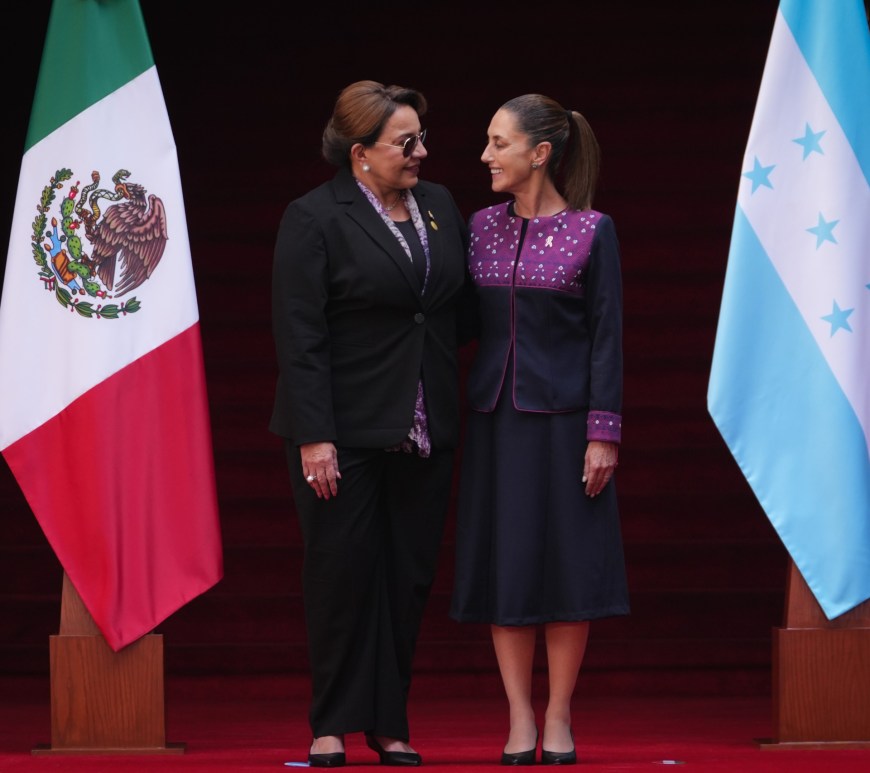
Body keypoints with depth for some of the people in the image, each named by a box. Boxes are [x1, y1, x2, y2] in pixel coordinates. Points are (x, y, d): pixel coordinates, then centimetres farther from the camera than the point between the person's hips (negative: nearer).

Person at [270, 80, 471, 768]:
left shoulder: (440, 207, 10)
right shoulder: (314, 218, -7)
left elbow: (459, 308, 15)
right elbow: (299, 337, -11)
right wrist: (313, 438, -17)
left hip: (425, 434, 5)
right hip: (346, 430, -5)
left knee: (409, 577, 6)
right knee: (343, 575, 0)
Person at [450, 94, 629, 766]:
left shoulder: (591, 231, -4)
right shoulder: (482, 228, 7)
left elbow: (607, 335, -5)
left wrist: (604, 432, -10)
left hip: (562, 416, -4)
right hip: (497, 416, 4)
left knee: (568, 560, -1)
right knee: (504, 560, 3)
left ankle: (559, 717, 8)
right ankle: (519, 718, 9)